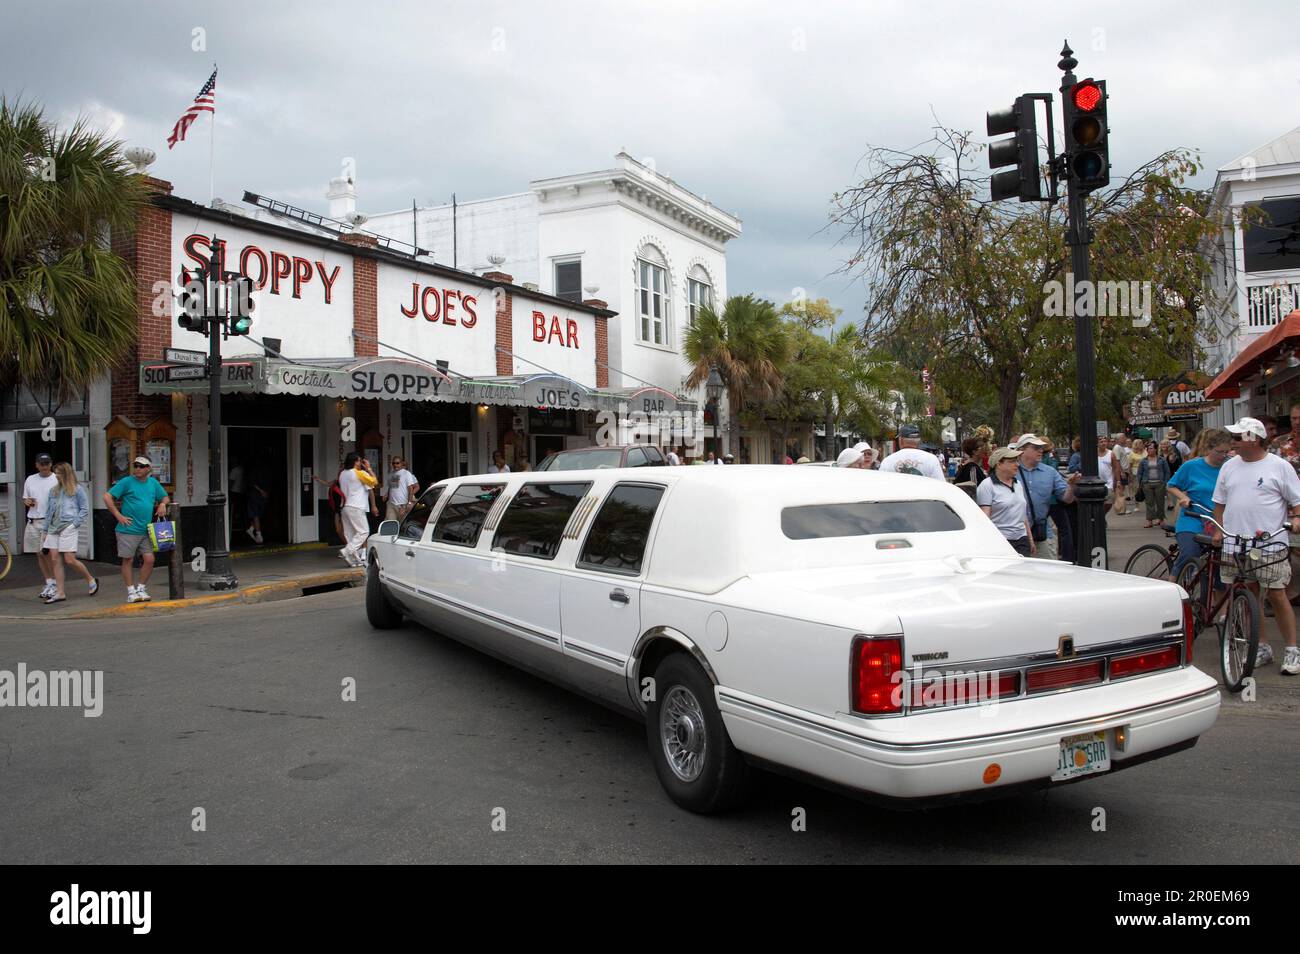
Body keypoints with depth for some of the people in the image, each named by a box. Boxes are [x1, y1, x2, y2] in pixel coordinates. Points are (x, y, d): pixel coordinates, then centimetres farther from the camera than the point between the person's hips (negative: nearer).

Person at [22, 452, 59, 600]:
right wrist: (27, 501, -1)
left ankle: (54, 583, -3)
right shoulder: (30, 480, 14)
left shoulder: (57, 480, -2)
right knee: (39, 554, 9)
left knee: (48, 553, -11)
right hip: (33, 521, 6)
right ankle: (48, 583, 18)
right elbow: (25, 498, 23)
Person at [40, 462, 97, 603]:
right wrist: (46, 530, 16)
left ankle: (91, 580, 14)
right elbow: (49, 511, 19)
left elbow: (85, 510, -1)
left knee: (70, 560, -9)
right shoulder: (54, 490, 16)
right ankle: (59, 593, 4)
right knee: (55, 560, 1)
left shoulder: (77, 490, 0)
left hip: (68, 528, -6)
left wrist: (75, 524, -11)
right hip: (53, 528, 6)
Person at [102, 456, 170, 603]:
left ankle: (141, 588, 14)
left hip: (145, 530, 4)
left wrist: (162, 504, 1)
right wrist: (118, 516, -12)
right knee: (128, 560, 4)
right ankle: (131, 592, 12)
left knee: (149, 559, -2)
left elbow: (165, 497, 25)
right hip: (128, 529, -4)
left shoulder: (153, 482, 11)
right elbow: (107, 497, -8)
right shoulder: (127, 482, -4)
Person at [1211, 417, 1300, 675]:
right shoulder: (1229, 467, 12)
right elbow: (1220, 503, 17)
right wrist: (1218, 530, 7)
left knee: (1276, 596, -3)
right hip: (1234, 545, 4)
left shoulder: (1279, 466, 1)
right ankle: (1262, 648, 18)